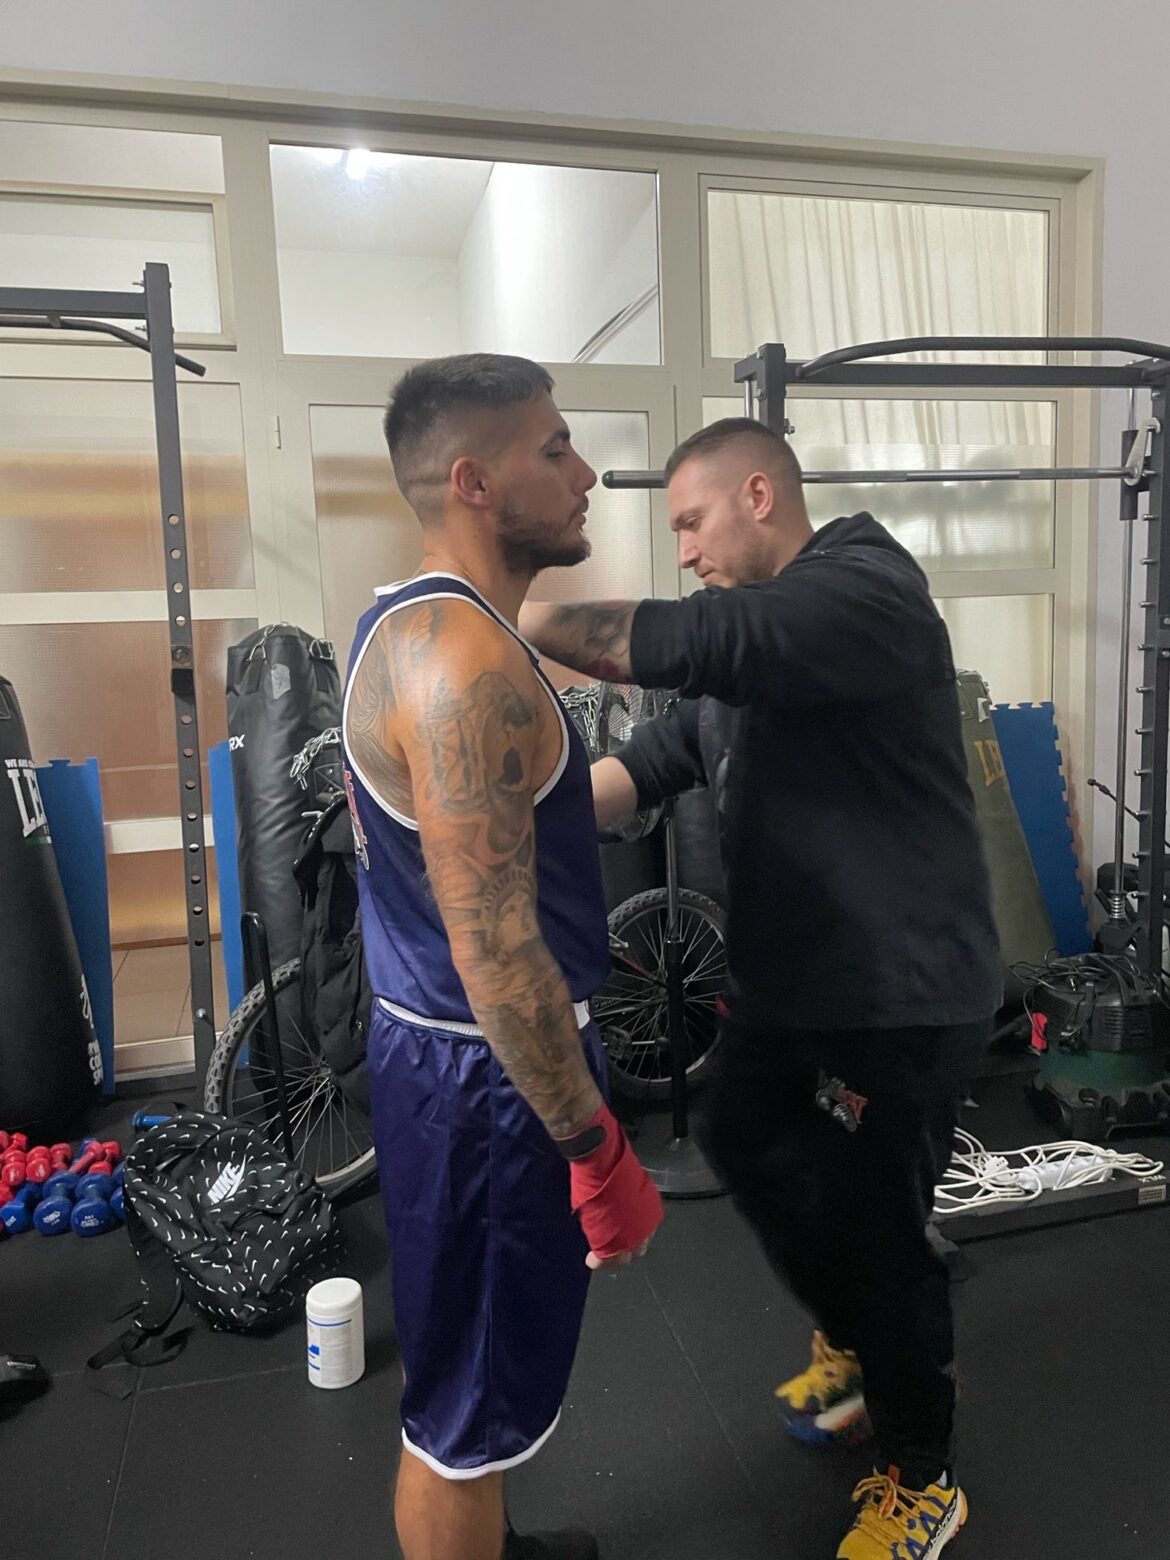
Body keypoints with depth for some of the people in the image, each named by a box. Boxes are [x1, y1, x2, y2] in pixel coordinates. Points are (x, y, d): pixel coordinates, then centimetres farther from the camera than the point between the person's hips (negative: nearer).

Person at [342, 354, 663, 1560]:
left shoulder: (414, 623, 7)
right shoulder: (469, 663, -26)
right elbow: (497, 948, -27)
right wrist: (600, 1150, -19)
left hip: (439, 1046, 11)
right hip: (487, 1074, -11)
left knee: (468, 1362, 29)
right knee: (472, 1392, 11)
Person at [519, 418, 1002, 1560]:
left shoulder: (863, 587, -17)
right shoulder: (754, 635, 11)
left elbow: (698, 646, -34)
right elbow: (659, 755, 1)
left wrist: (519, 620, -30)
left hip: (898, 992, -9)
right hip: (786, 976, 9)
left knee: (870, 1225, 4)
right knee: (744, 1146, 23)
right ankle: (857, 1343, 48)